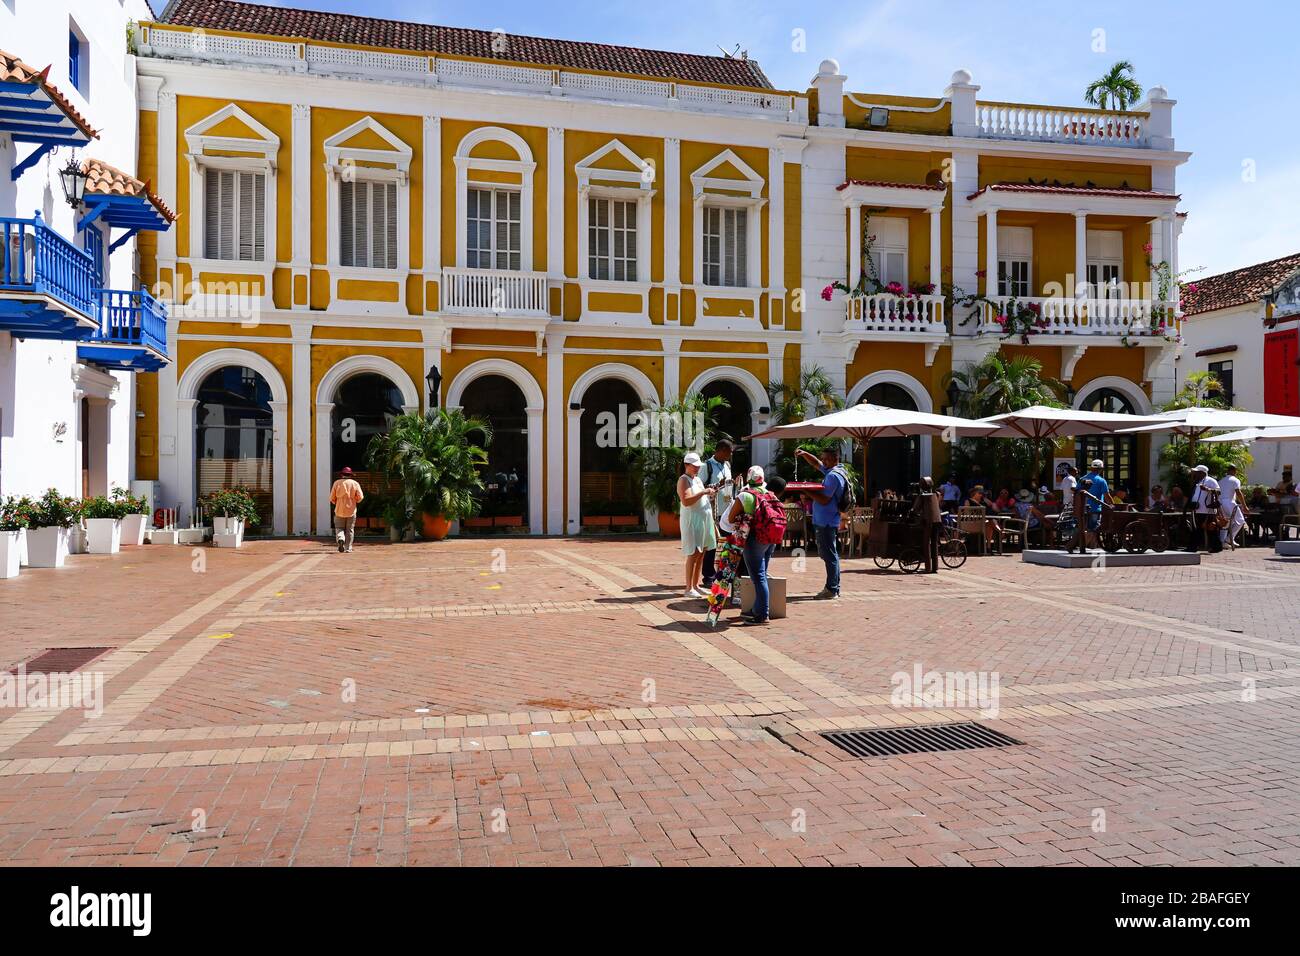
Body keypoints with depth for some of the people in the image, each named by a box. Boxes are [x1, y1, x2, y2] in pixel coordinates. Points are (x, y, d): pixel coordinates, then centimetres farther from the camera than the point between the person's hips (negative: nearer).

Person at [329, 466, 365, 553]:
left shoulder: (337, 483, 1)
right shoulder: (355, 483, 0)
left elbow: (332, 498, 0)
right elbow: (360, 497, -6)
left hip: (339, 510, 0)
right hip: (351, 510, 0)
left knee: (339, 528, 8)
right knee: (350, 530, 7)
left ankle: (340, 539, -21)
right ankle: (348, 548, 5)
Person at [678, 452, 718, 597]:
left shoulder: (698, 479, 19)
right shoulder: (684, 480, -7)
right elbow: (686, 501, -21)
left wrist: (710, 495, 10)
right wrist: (703, 492, -24)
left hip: (704, 519, 8)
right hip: (692, 520, -8)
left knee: (701, 554, 8)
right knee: (693, 554, -9)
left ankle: (696, 585, 15)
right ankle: (689, 589, -5)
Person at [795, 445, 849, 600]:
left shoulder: (833, 476, -17)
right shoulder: (831, 471, 14)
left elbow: (824, 500, -21)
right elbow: (816, 463, 27)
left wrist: (807, 492, -14)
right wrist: (804, 454, 11)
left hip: (826, 522, -10)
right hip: (829, 521, 10)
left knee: (830, 556, -7)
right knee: (831, 555, 14)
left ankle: (832, 590, -5)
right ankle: (834, 588, 21)